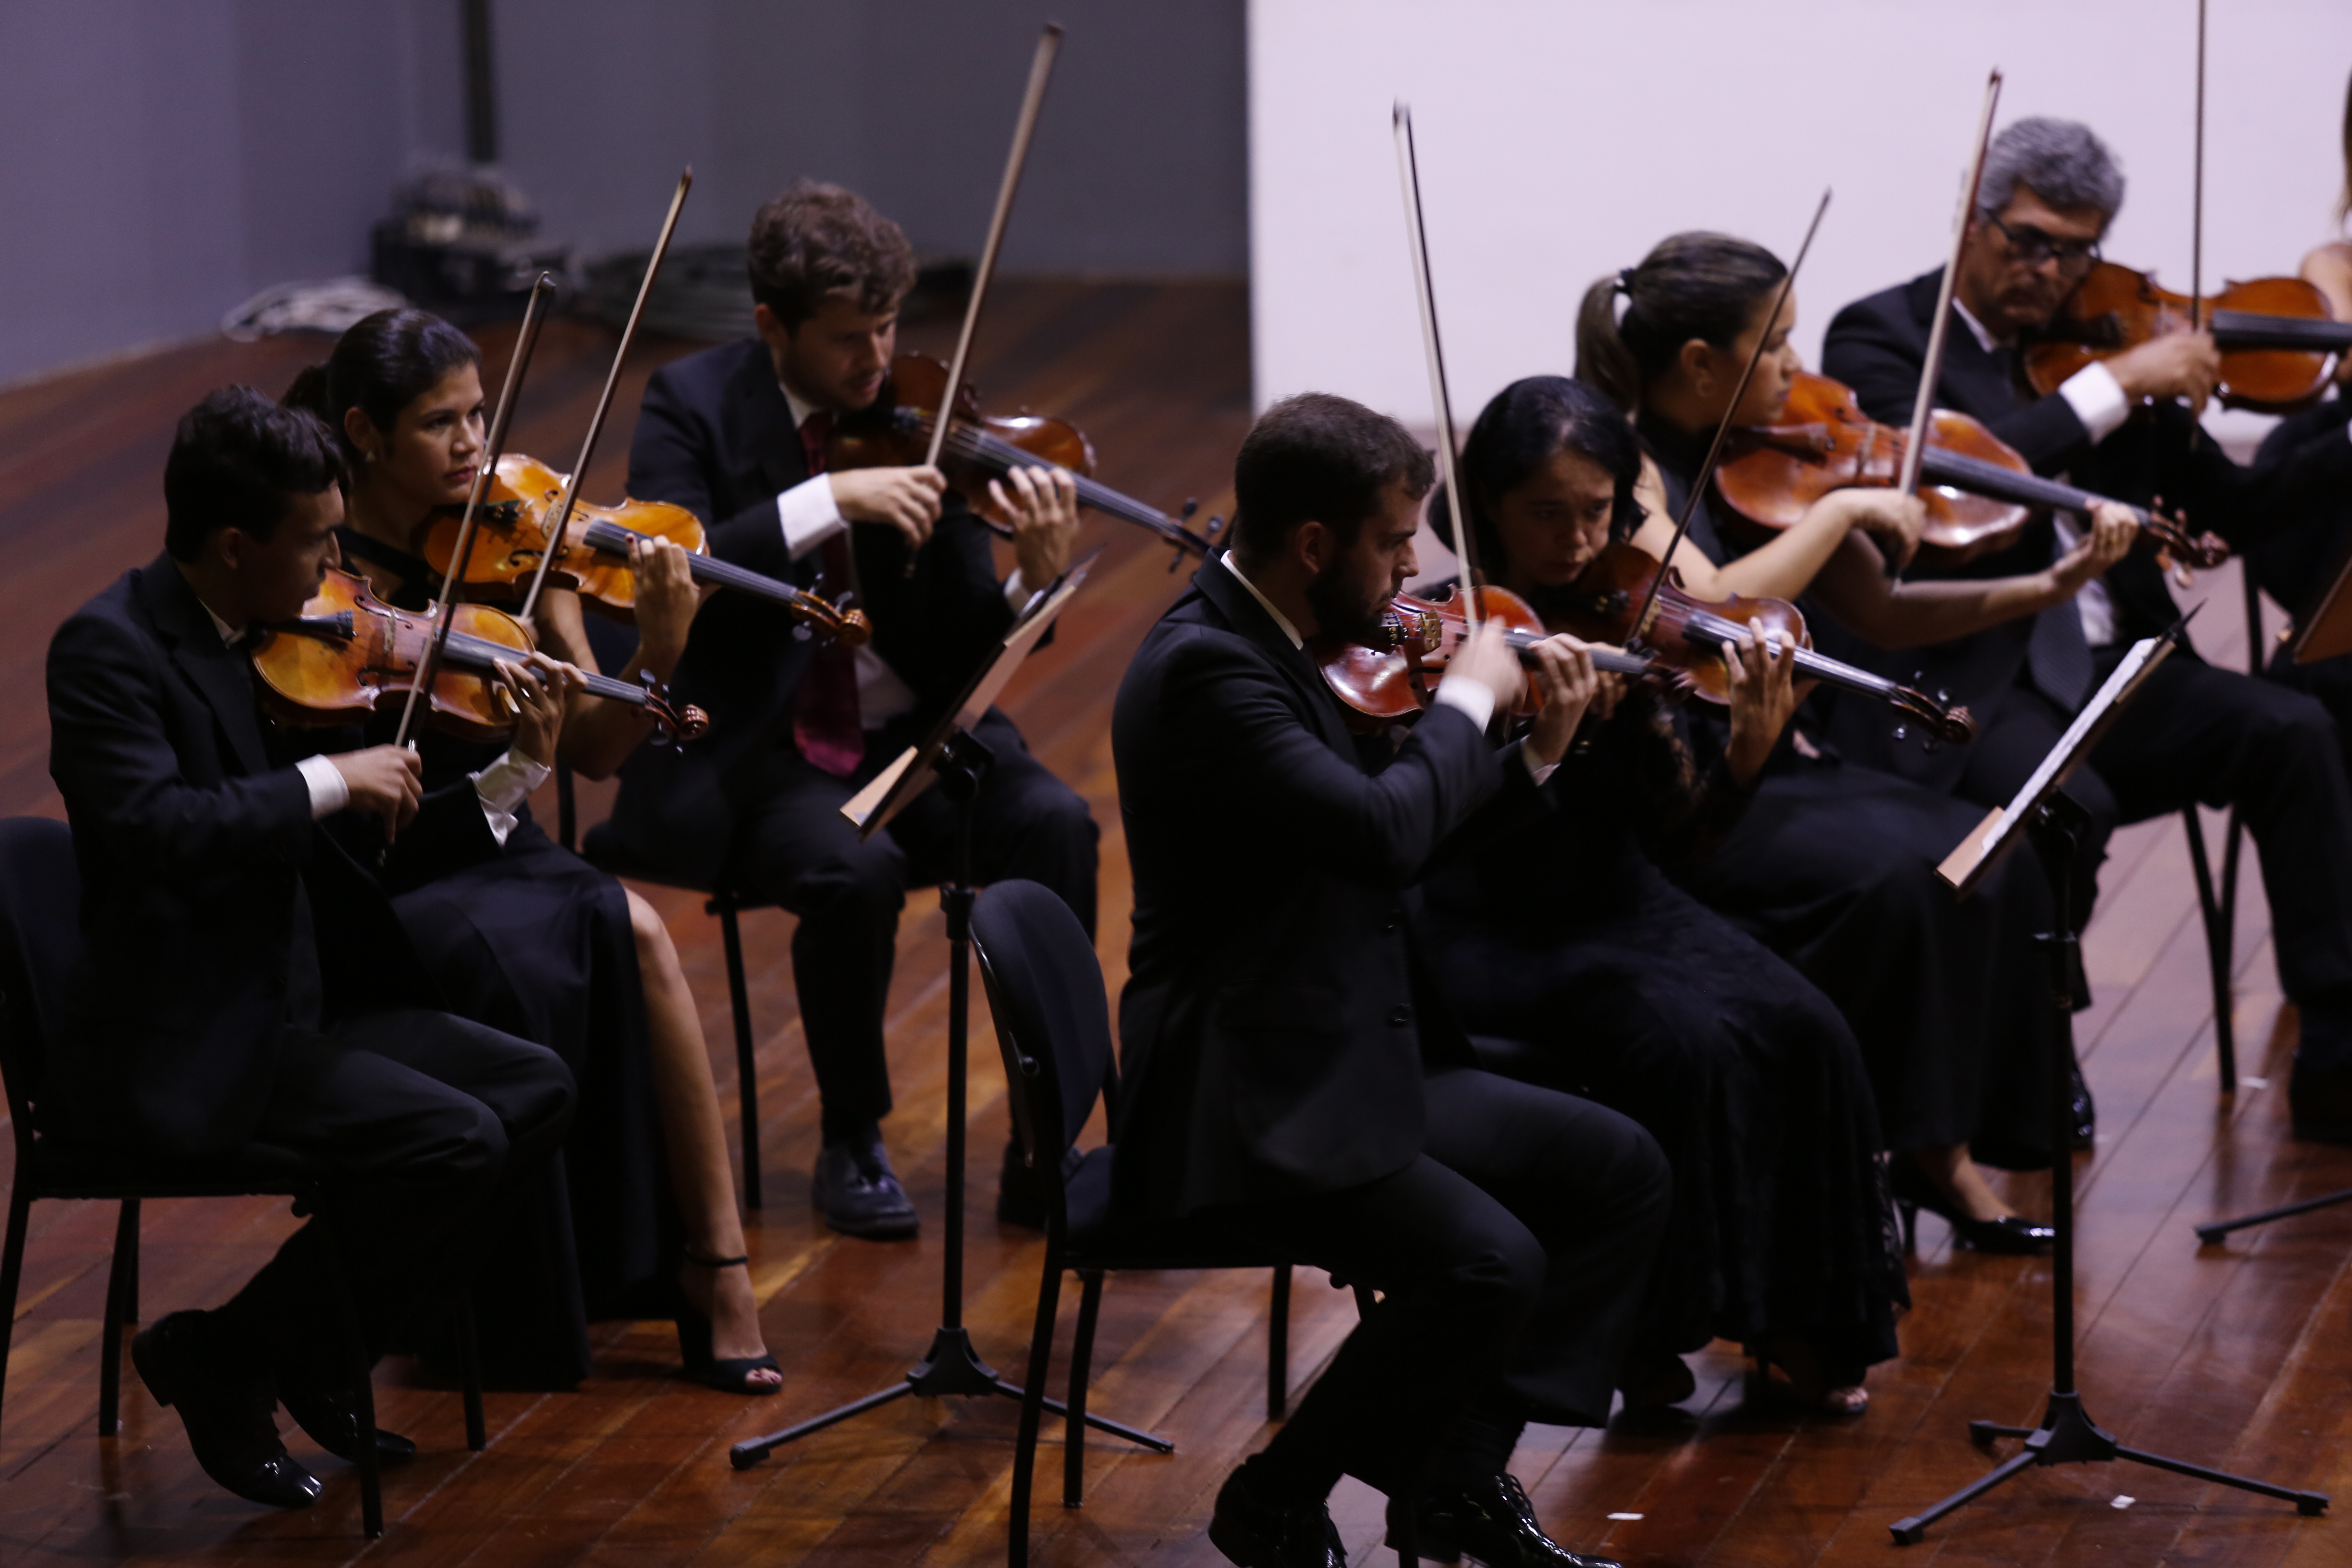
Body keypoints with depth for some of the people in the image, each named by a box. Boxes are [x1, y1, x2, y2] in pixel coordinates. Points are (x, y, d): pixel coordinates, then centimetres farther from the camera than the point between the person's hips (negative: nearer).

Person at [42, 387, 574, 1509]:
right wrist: (325, 782, -26)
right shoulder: (109, 647, -14)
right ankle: (224, 1362, -4)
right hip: (177, 1052, -9)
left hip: (293, 1008, 9)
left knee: (534, 1090, 1)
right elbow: (151, 828, -32)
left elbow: (357, 855, 14)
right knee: (454, 1144, -22)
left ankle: (315, 1351, 10)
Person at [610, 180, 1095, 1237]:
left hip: (904, 736, 3)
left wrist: (1030, 584, -23)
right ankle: (852, 1144, -9)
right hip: (756, 755, -3)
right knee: (856, 868, -33)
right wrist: (830, 499, -30)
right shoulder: (693, 406, -4)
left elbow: (961, 655, -1)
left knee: (1055, 823, -24)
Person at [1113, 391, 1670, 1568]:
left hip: (1355, 1067, 10)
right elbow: (1384, 831, -31)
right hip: (1244, 1106, -10)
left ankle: (1459, 1473, 7)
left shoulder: (1267, 646, 10)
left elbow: (1404, 842, 18)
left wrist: (1537, 754, 6)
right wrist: (1467, 699, -14)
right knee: (1487, 1264, -25)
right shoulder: (1203, 666, -20)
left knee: (1620, 1174, 5)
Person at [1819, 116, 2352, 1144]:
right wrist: (2115, 387, -20)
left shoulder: (2104, 342, 16)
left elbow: (2229, 509, 15)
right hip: (1965, 687, -5)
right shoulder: (1880, 338, -1)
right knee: (2067, 804, -34)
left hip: (2107, 670, 6)